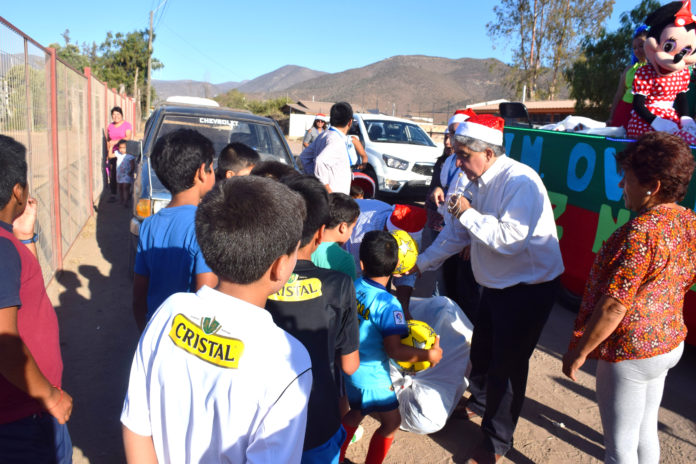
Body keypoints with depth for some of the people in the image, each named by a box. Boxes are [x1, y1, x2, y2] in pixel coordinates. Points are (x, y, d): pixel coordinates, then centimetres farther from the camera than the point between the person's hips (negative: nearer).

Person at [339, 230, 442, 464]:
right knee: (391, 421, 12)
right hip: (371, 376, -7)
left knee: (356, 412, 28)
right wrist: (430, 354, -16)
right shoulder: (388, 304, -27)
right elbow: (394, 350, -27)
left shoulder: (352, 286, -8)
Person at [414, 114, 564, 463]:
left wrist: (468, 214, -25)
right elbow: (455, 232, 12)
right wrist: (420, 264, 15)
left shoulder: (519, 182, -24)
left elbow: (510, 238, -34)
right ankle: (479, 403, 52)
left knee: (507, 364, 3)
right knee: (482, 351, 24)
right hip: (496, 286, 9)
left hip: (528, 288, -9)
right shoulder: (477, 184, 3)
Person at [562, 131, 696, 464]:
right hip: (669, 343, 9)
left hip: (630, 351, -8)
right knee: (645, 431, 25)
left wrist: (580, 351, -16)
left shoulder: (642, 231, -27)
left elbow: (614, 305, -26)